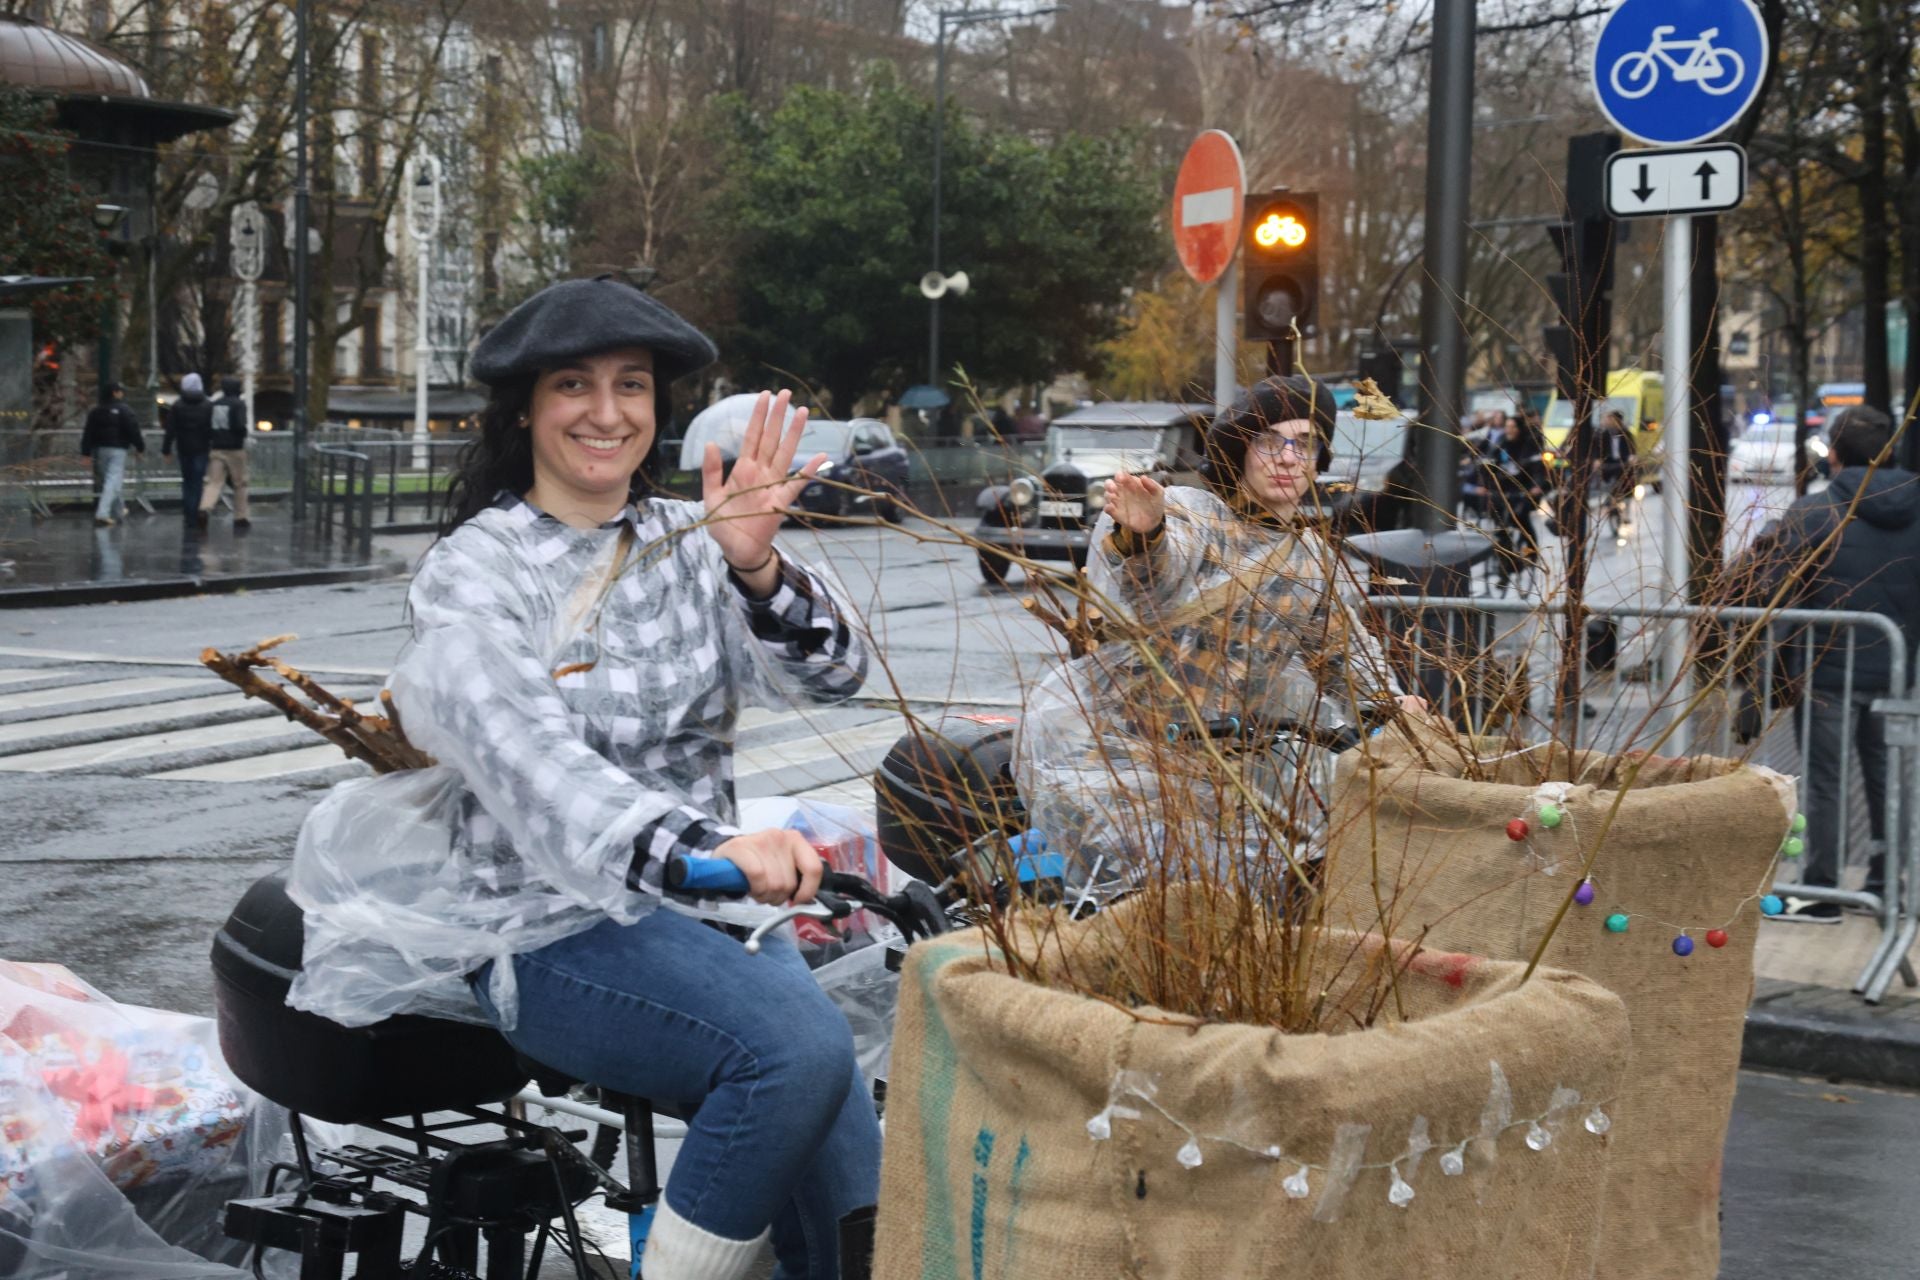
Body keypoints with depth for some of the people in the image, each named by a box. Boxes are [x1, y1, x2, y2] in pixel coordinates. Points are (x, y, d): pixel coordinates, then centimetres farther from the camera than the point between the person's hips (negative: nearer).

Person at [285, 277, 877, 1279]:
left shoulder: (687, 542, 10)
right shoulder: (472, 574, -5)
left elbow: (829, 676, -3)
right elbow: (530, 764, -24)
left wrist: (755, 566, -23)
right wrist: (702, 847, -41)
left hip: (699, 906, 5)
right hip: (552, 927, -4)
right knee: (800, 1046, -28)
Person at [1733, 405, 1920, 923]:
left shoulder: (1814, 513, -15)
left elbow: (1755, 579, -17)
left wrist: (1730, 576, 2)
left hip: (1831, 666, -5)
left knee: (1823, 780, 3)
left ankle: (1820, 892, 6)